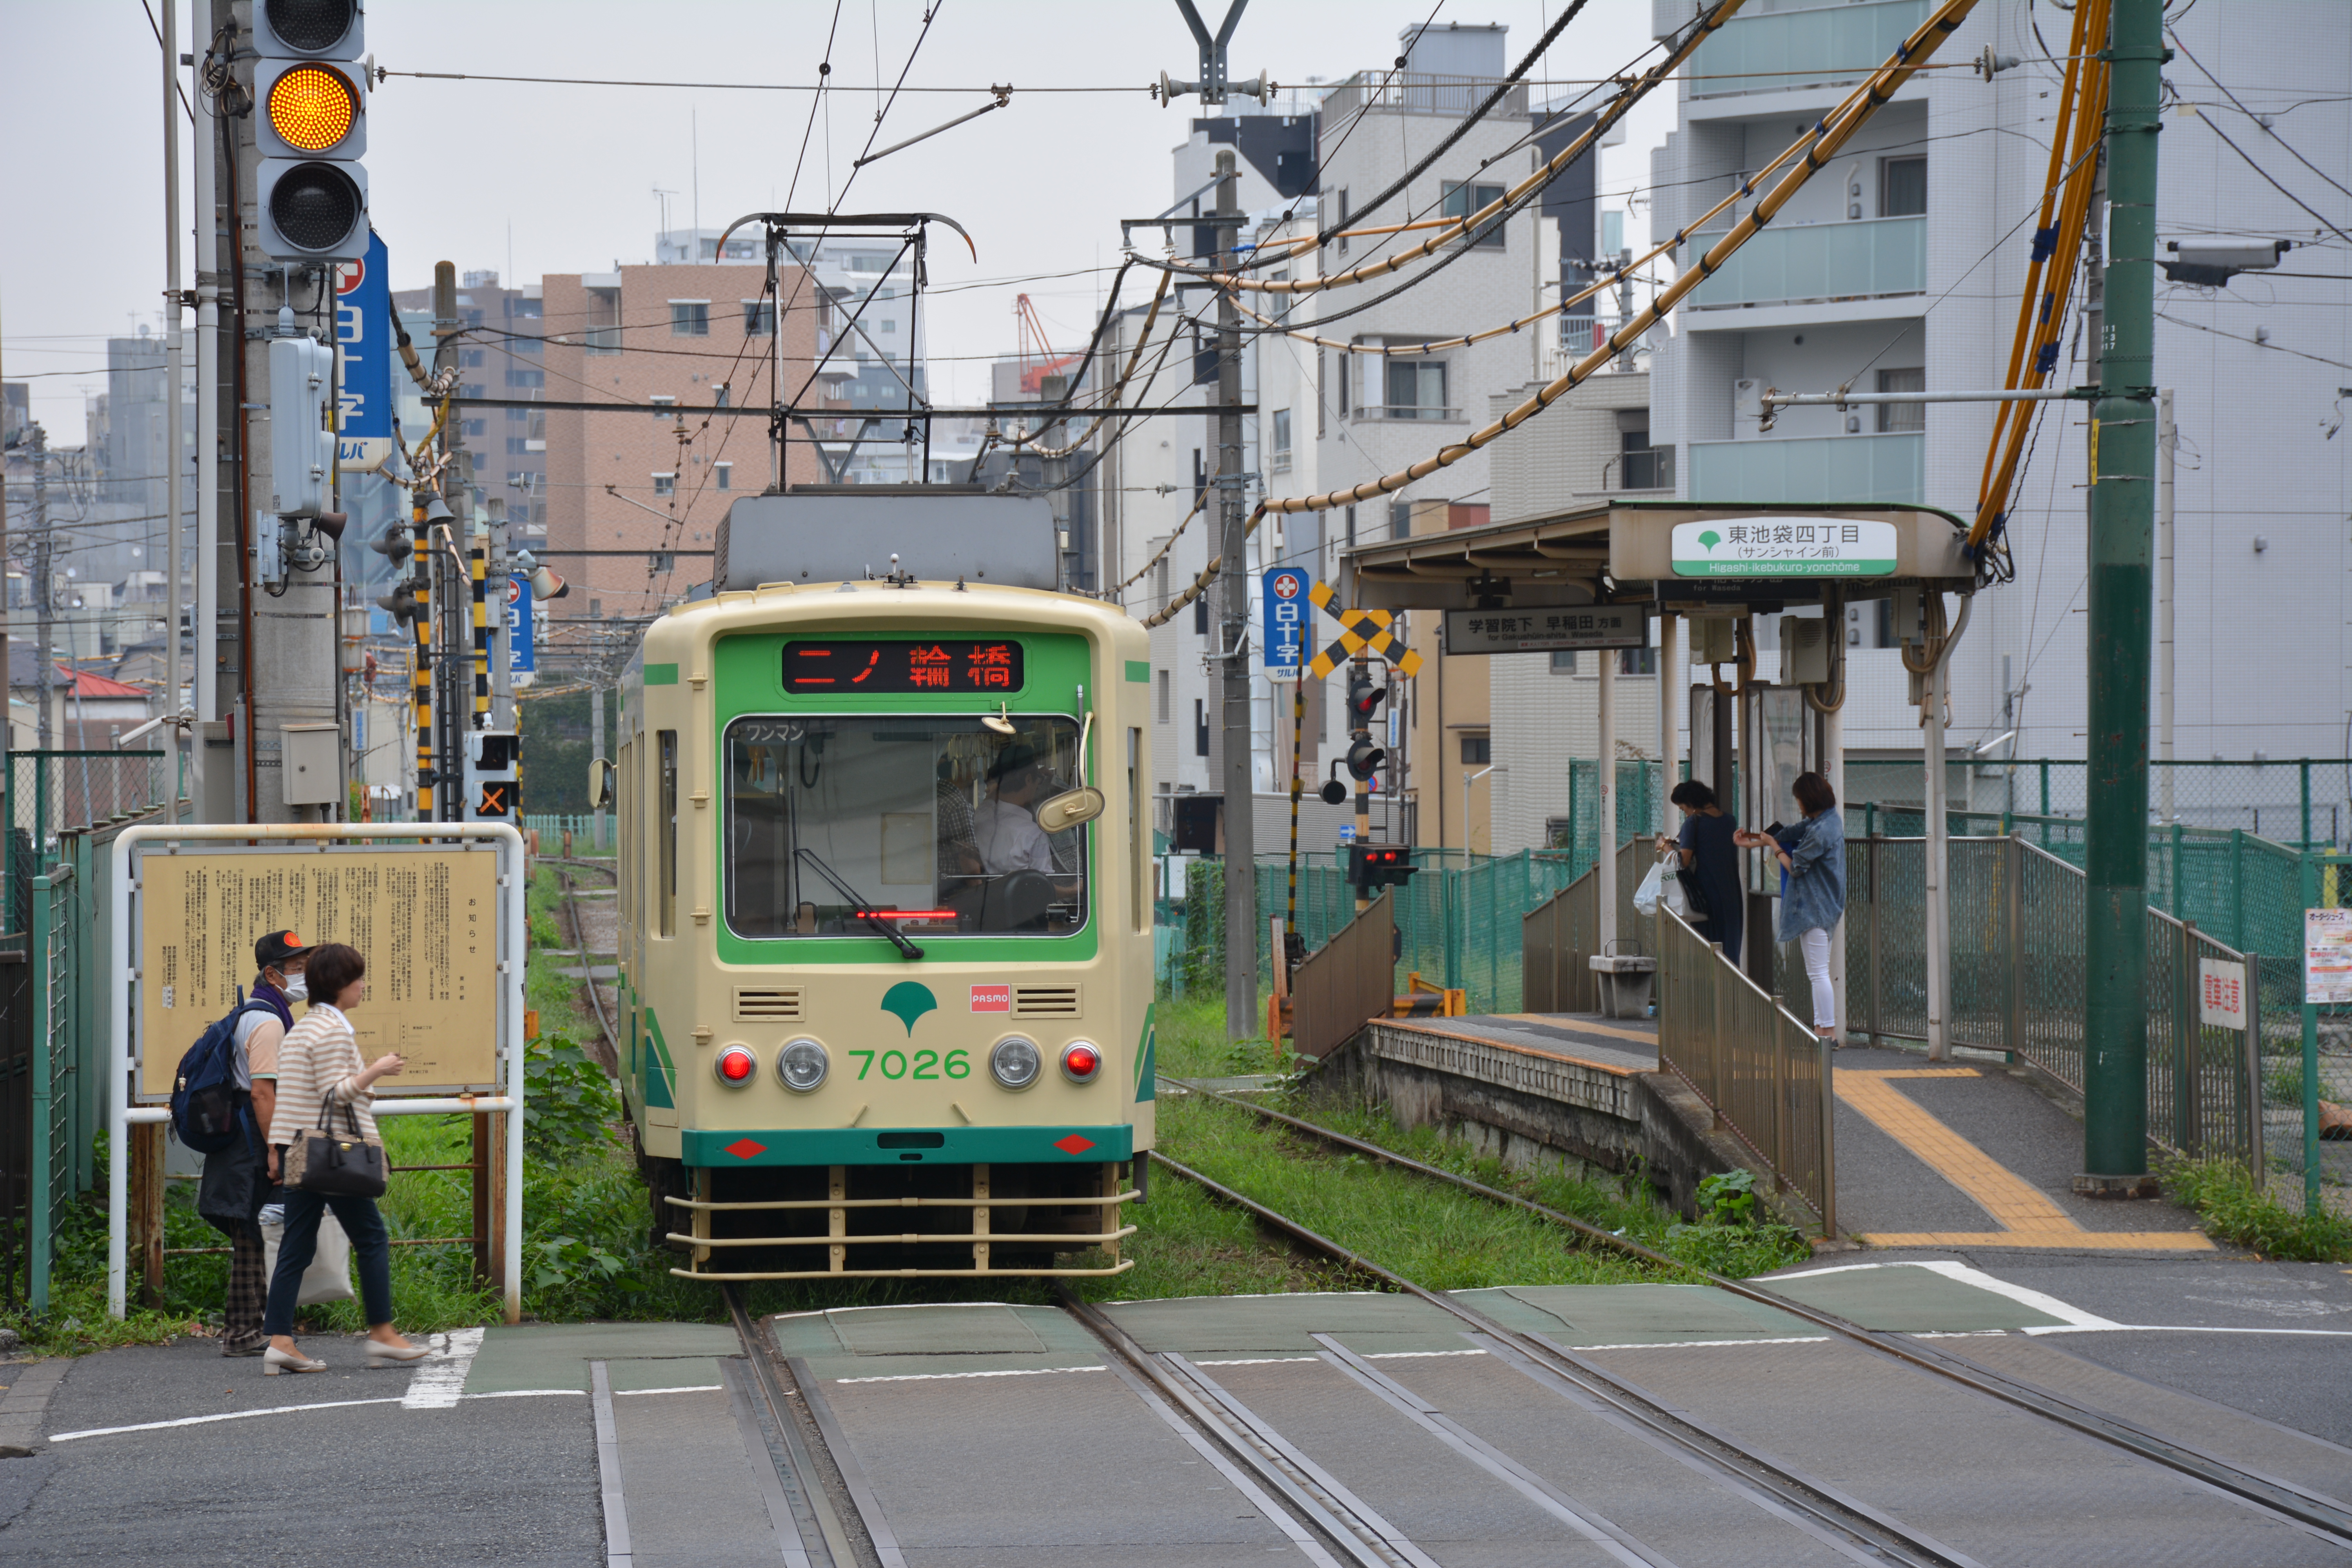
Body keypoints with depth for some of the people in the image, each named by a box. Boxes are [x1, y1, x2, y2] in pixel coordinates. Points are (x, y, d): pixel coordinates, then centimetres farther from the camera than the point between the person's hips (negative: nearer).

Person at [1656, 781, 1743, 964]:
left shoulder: (1694, 822, -9)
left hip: (1706, 893, -6)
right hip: (1731, 894, 6)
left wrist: (1665, 846, 2)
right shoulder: (1728, 821, 9)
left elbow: (1684, 861, -18)